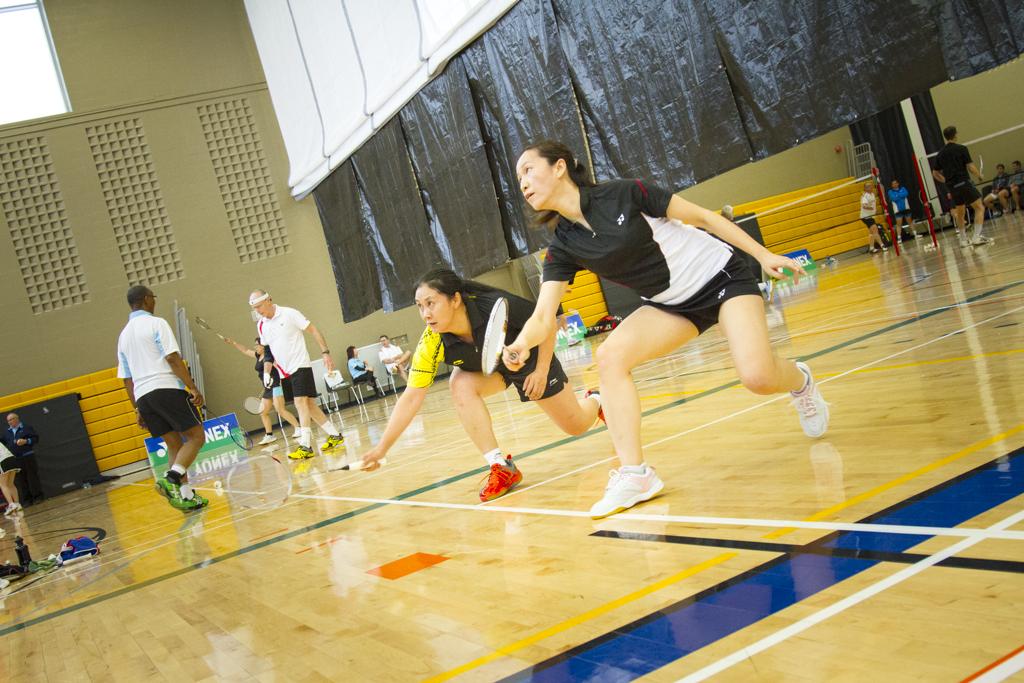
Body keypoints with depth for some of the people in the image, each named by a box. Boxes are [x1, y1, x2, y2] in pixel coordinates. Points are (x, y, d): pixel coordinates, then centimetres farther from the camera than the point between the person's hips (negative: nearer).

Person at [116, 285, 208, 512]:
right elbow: (173, 359, -12)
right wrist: (193, 388, -13)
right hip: (167, 388, -7)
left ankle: (186, 496, 2)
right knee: (196, 436, -5)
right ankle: (171, 478, -25)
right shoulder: (156, 323, -1)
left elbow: (127, 379, 19)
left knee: (175, 445, 10)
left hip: (142, 397, 7)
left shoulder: (123, 335, 20)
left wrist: (138, 409, 21)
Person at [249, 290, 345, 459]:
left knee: (301, 402, -17)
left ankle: (305, 446, -19)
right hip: (284, 372, 6)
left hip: (300, 365, -6)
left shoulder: (289, 314, -9)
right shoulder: (261, 325, 8)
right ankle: (335, 436, 18)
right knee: (309, 404, 8)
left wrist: (325, 352, -12)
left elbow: (314, 331, -5)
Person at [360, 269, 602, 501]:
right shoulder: (431, 344, -31)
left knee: (576, 426, 5)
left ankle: (594, 400, 45)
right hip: (487, 370, 2)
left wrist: (542, 370, -25)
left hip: (531, 360, -2)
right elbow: (411, 399, -27)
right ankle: (501, 467, -24)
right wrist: (382, 447, -32)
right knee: (461, 384, -33)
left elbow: (547, 321, -23)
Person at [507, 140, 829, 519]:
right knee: (609, 356, -20)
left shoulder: (622, 194, -20)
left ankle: (799, 379, 15)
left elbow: (702, 216, -11)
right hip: (670, 305, 5)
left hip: (720, 275, -5)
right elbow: (542, 317, -13)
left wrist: (763, 254, -12)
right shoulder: (563, 248, -6)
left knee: (758, 377, -23)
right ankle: (635, 474, -16)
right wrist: (521, 345, -36)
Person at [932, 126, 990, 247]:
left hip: (952, 187, 5)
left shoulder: (940, 154, 10)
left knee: (960, 212, 18)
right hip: (964, 182, -5)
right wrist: (980, 175, 10)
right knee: (979, 208, 0)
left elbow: (935, 174, 14)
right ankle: (977, 237, -12)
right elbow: (971, 167, -7)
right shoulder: (961, 149, -3)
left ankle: (963, 239, 23)